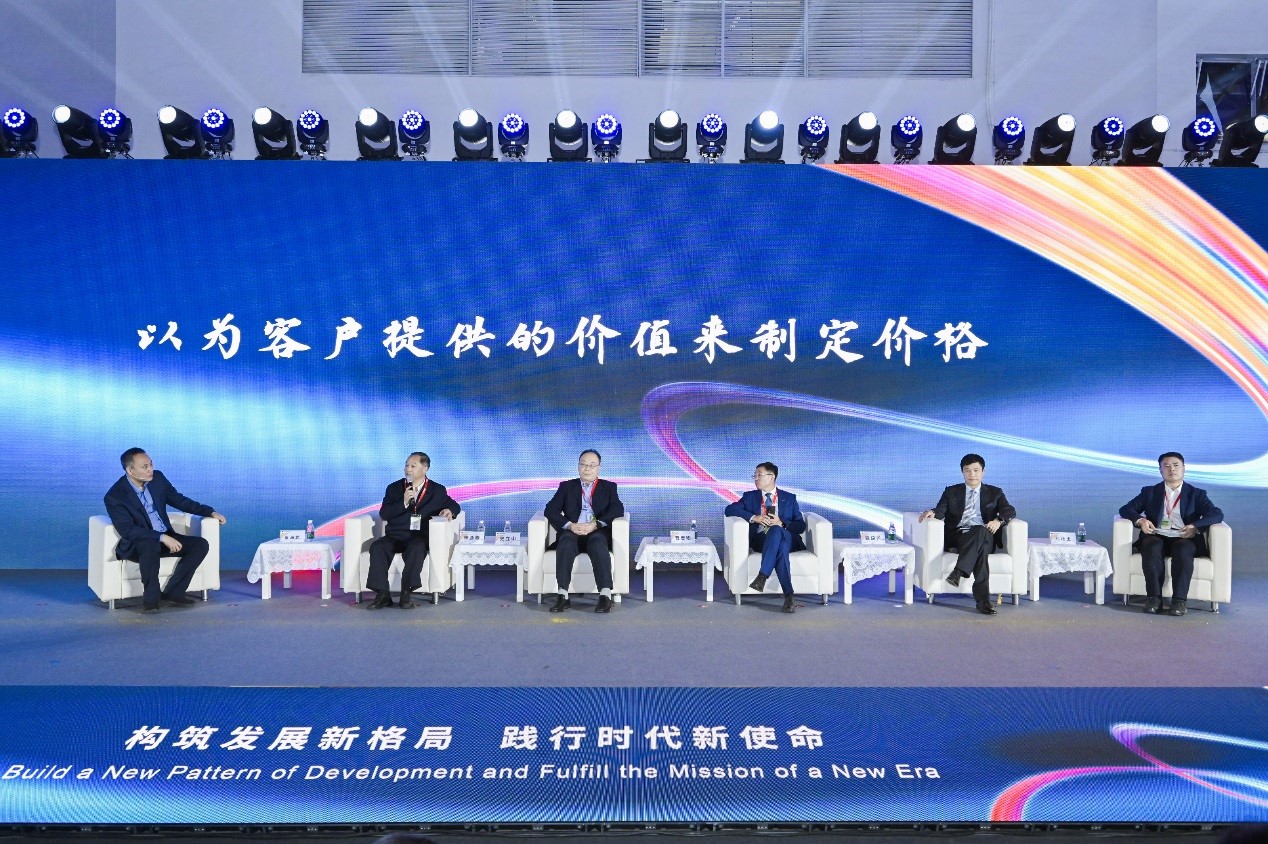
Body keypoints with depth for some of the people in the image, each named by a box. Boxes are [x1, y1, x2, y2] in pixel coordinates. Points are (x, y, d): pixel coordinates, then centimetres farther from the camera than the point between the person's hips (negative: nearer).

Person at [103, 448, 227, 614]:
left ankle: (172, 593, -14)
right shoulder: (115, 496, -17)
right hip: (136, 544, -6)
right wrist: (162, 538, -32)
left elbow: (179, 500, 12)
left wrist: (210, 512, 3)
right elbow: (127, 530, -23)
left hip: (166, 537, 6)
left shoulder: (157, 478, -1)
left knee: (201, 544, -16)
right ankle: (150, 599, -24)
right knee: (151, 546, -40)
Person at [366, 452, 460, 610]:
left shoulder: (437, 490, 12)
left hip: (419, 538, -2)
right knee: (377, 547, -28)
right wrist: (404, 503, -12)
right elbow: (383, 514, 4)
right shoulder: (394, 488, 14)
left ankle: (406, 594, -33)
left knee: (416, 548, -36)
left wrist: (449, 511, -7)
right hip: (394, 537, 2)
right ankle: (383, 594, -24)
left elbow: (454, 506, 18)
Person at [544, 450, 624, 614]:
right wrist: (570, 525, -14)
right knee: (566, 542, -34)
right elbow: (550, 510, 6)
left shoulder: (608, 487, 17)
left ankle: (605, 595, -44)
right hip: (572, 532, 1)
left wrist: (595, 525, -17)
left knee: (597, 542, -36)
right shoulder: (566, 486, 20)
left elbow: (618, 509, -1)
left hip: (598, 534, -1)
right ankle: (562, 595, -40)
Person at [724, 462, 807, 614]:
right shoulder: (750, 496, 21)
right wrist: (753, 517, -10)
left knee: (775, 530, -38)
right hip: (760, 540, 0)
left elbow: (801, 526, 12)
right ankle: (788, 595, -43)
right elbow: (729, 509, 4)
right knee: (780, 547, -37)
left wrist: (781, 524, -9)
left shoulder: (789, 498, 19)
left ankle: (762, 576, -46)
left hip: (786, 538, 0)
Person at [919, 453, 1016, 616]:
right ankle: (982, 597, -46)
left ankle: (959, 572, -50)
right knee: (980, 548, -37)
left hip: (985, 536, 0)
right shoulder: (951, 492, 21)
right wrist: (932, 513, -20)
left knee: (980, 530, -39)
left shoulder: (995, 492, 21)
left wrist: (998, 520, -18)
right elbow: (941, 511, 6)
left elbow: (1010, 511, 5)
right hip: (958, 535, 0)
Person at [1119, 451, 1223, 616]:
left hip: (1185, 539, -1)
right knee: (1151, 545, -35)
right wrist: (1140, 520, -11)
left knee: (1183, 548, -36)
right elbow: (1125, 509, 11)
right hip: (1156, 537, 1)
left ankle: (1180, 600, -37)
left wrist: (1196, 526, -19)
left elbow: (1217, 514, 1)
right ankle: (1154, 598, -35)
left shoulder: (1197, 494, 17)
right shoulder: (1149, 492, 20)